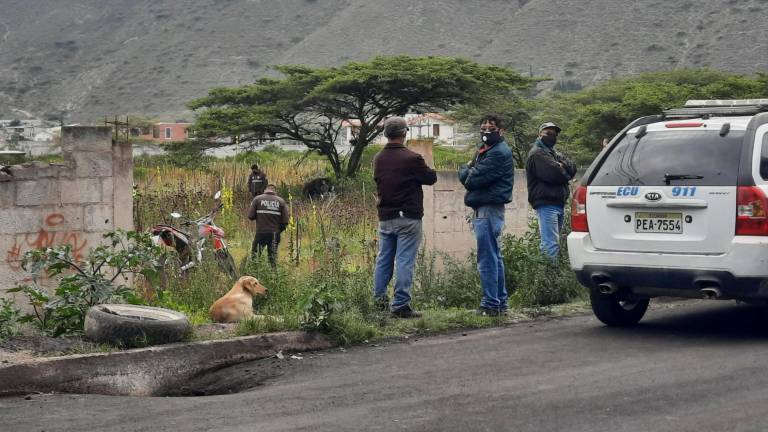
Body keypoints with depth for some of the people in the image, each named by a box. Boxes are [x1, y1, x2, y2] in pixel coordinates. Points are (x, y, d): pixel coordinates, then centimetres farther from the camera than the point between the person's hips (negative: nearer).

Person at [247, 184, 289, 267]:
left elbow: (250, 216, -4)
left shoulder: (257, 199, -1)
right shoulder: (281, 201, 2)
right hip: (274, 234, 1)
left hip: (261, 233, -1)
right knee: (273, 258, 11)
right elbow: (285, 220, -2)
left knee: (255, 255, 7)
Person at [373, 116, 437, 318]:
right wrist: (425, 169, 17)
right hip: (408, 218, -6)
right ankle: (400, 305, -5)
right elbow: (431, 178, -4)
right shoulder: (411, 158, -14)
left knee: (383, 259, 14)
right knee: (405, 261, -4)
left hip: (385, 217, 6)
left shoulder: (378, 159, 6)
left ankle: (379, 298, 15)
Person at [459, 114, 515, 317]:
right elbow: (464, 177, 17)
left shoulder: (499, 153, -13)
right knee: (495, 257, 14)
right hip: (482, 209, 11)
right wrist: (469, 171, -2)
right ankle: (501, 302, 21)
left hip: (488, 209, -11)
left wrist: (466, 171, 2)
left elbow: (472, 180, -17)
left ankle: (490, 304, -9)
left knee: (487, 259, -10)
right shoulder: (483, 150, 20)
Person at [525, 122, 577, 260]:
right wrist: (565, 172, 2)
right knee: (551, 245, -15)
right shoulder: (537, 154, -5)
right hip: (546, 204, -9)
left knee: (552, 243, 12)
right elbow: (553, 174, -18)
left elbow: (572, 168, 9)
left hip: (558, 203, 9)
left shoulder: (554, 153, 24)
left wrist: (562, 166, -10)